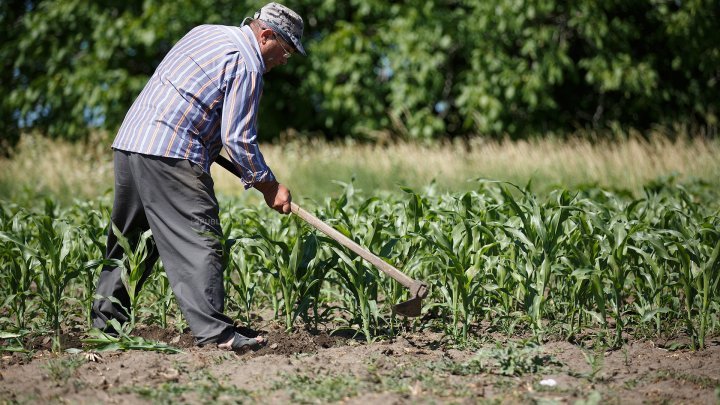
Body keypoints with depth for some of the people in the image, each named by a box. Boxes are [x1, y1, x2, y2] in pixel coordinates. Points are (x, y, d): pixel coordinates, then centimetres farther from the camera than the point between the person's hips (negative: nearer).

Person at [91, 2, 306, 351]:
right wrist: (268, 187, 0)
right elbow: (238, 139, -10)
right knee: (198, 239, -12)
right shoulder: (247, 64, -6)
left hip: (129, 140, 9)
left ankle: (106, 320, 23)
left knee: (127, 238, 18)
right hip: (170, 155, -9)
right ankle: (213, 332, -18)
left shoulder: (203, 34, 21)